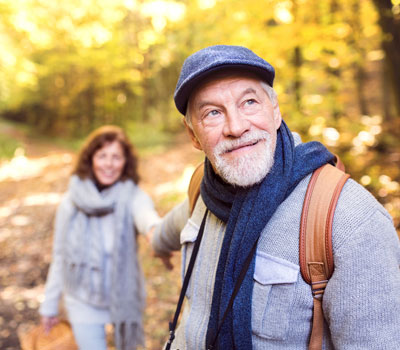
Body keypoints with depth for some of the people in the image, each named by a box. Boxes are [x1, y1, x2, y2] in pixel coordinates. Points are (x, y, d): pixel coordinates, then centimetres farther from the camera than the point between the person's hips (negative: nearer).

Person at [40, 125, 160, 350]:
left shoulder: (132, 196, -17)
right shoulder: (71, 203, -9)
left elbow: (145, 213, -42)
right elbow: (60, 256, 0)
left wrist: (156, 230, -66)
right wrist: (50, 304, 7)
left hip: (124, 297, 0)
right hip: (83, 302, 1)